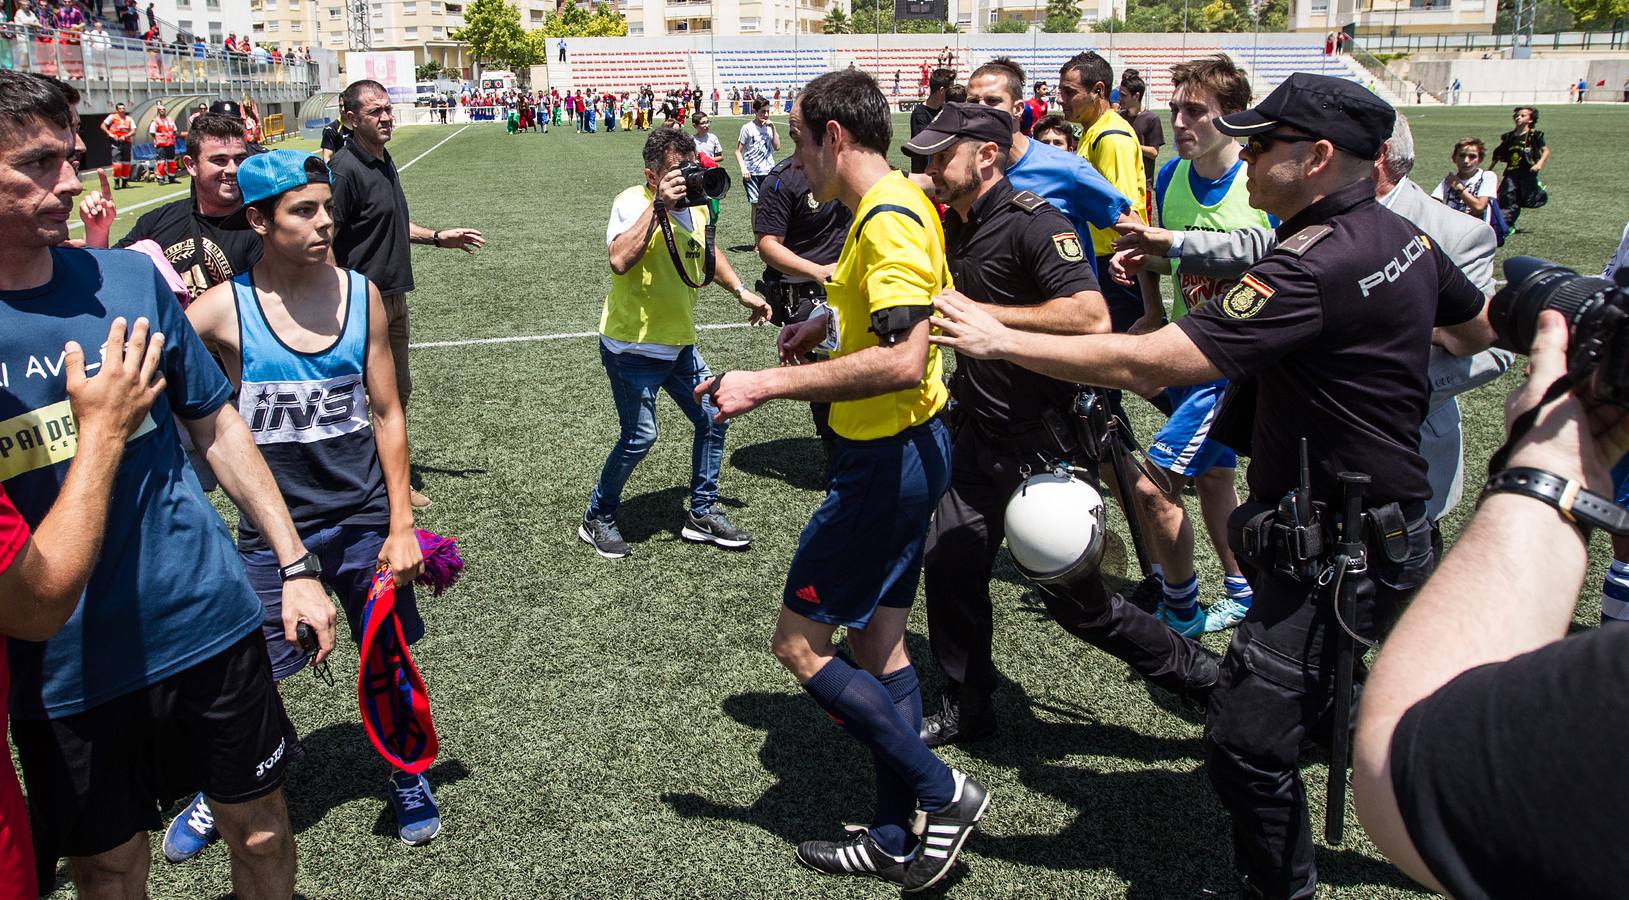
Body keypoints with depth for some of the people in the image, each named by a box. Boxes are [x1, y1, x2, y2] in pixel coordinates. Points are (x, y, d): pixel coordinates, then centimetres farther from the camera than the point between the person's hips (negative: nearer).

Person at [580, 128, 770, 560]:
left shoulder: (696, 204, 4)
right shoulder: (633, 202, -18)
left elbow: (708, 251, 26)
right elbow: (619, 260, -38)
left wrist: (741, 291, 18)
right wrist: (659, 205, -36)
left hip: (679, 343, 8)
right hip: (632, 346, -8)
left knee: (713, 420, 9)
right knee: (640, 436, -5)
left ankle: (702, 513, 26)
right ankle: (598, 519, 17)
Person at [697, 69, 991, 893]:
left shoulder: (888, 216, -20)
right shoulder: (899, 204, 11)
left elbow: (903, 361, -32)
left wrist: (767, 384, -29)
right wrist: (830, 321, 17)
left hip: (887, 461, -10)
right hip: (902, 452, 10)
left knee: (799, 644, -1)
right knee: (878, 641, 16)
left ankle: (942, 793, 9)